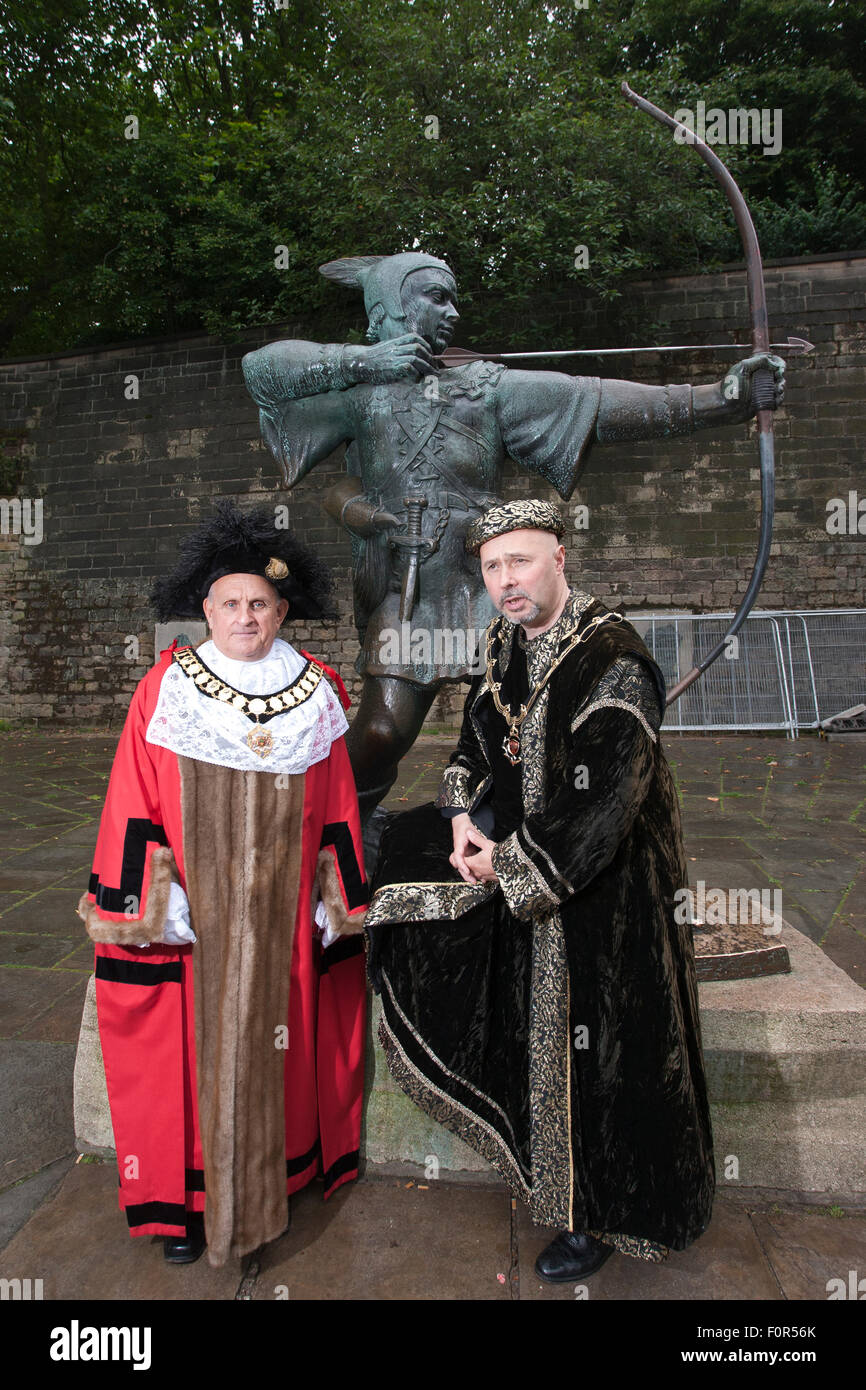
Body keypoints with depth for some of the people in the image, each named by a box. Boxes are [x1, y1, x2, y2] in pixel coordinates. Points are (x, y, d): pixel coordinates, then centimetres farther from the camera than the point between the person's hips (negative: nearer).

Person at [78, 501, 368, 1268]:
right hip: (195, 917, -2)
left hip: (285, 917, 2)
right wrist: (152, 905, -9)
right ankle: (185, 1201, 27)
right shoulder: (166, 689, -5)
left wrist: (339, 902, 7)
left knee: (278, 1047, 14)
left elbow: (337, 811, 6)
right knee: (195, 1051, 7)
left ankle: (276, 1179, 36)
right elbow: (135, 809, -4)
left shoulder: (312, 694, 2)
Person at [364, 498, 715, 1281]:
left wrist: (508, 861, -18)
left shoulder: (613, 662, -23)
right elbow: (477, 745, 11)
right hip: (515, 875, 8)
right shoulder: (506, 648, 2)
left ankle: (601, 1215, 34)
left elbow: (604, 801, -26)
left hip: (598, 894, -8)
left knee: (588, 1051, 4)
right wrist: (467, 819, -7)